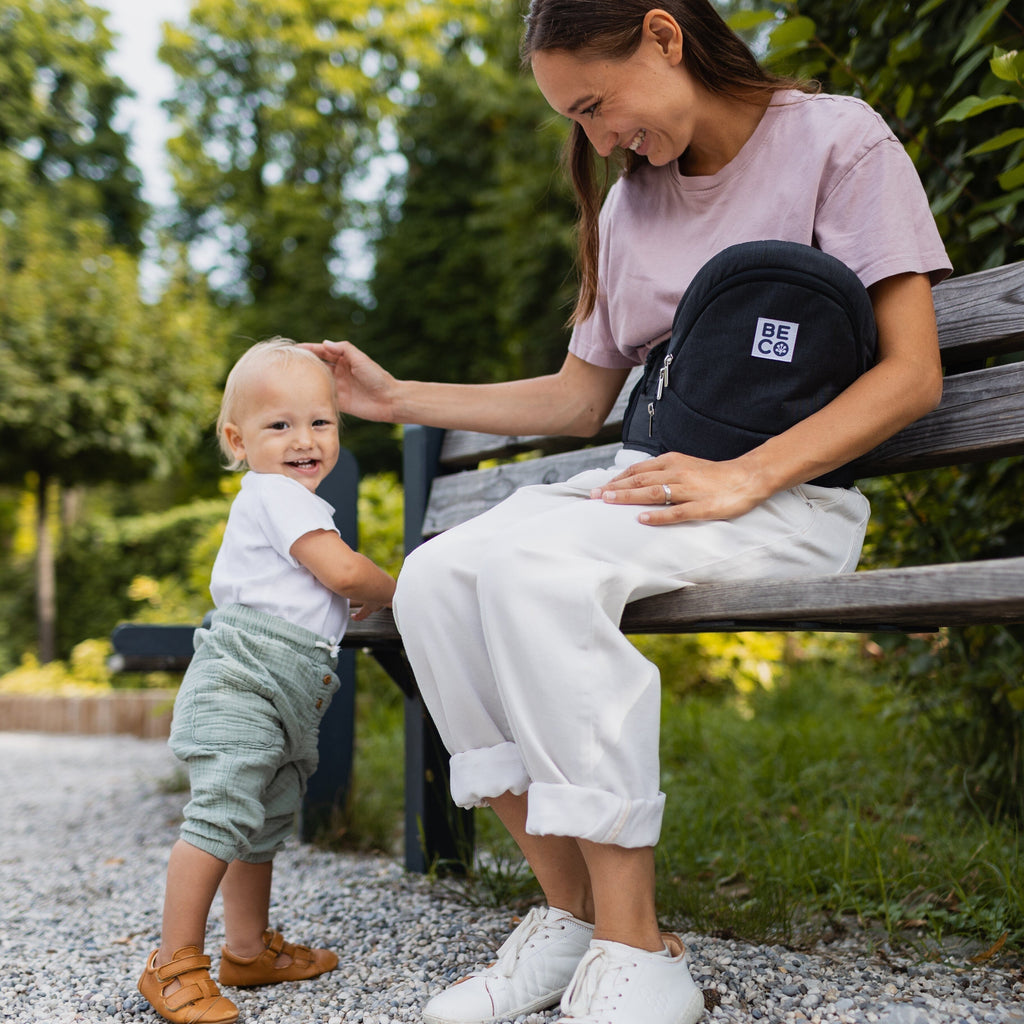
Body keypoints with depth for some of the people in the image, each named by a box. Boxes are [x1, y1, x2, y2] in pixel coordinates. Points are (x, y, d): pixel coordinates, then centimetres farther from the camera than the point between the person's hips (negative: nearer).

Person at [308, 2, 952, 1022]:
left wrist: (741, 478, -22)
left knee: (532, 562, -33)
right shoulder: (628, 205, 19)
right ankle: (568, 912, -13)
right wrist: (399, 397, 17)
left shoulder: (838, 139, -1)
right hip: (647, 481, 7)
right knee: (435, 575, -20)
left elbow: (911, 372, -9)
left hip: (791, 494, -6)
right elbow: (577, 400, 21)